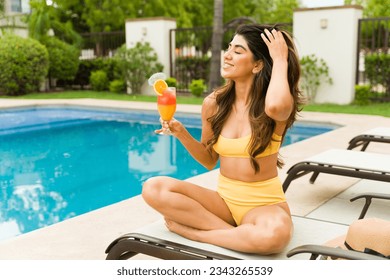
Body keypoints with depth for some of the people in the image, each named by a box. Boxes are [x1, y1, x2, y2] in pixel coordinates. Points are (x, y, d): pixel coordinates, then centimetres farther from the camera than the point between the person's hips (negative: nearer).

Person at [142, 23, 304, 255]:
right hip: (224, 199, 4)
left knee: (275, 235, -40)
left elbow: (275, 107, -39)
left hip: (265, 203, -3)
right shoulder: (214, 102, 1)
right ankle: (237, 233, -18)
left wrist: (280, 61, -22)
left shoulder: (280, 103, -10)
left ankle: (192, 231, -16)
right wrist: (181, 133, -6)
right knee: (153, 188, -18)